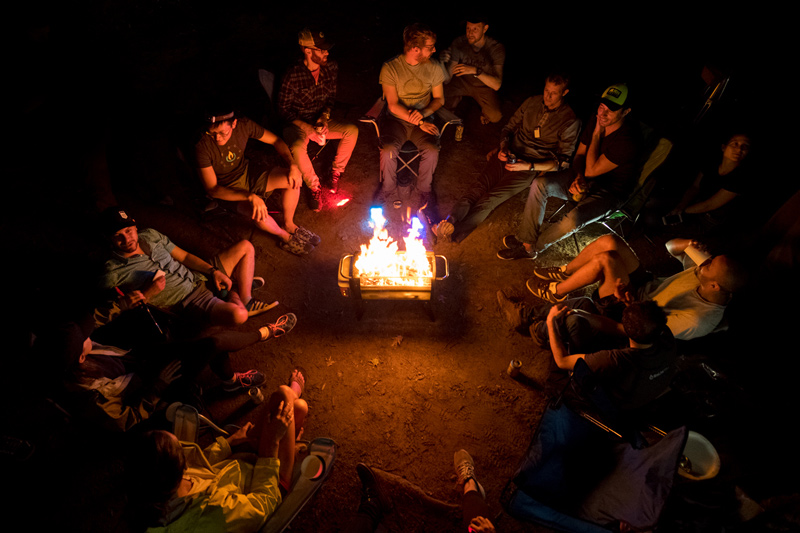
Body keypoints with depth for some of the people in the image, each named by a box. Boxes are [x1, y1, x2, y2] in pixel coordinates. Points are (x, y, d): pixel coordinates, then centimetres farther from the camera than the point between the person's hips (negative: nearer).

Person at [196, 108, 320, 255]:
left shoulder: (244, 125, -19)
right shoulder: (203, 147, -29)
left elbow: (276, 140, -3)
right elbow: (212, 189, -27)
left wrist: (293, 165, -19)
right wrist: (250, 196, -39)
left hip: (248, 172, 4)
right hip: (228, 190, -4)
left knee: (293, 180, -19)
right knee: (259, 214, -33)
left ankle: (289, 225, 5)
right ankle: (285, 236, 1)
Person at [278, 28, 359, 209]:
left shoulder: (331, 68, -5)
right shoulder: (292, 77, -21)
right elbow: (284, 110, -13)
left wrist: (325, 116, -10)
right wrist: (308, 128, -23)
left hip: (320, 121, 5)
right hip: (297, 124, -5)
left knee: (352, 130, -18)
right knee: (297, 147, -37)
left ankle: (336, 172, 1)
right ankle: (314, 187, -13)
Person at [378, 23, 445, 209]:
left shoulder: (434, 68, 0)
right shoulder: (390, 68, -9)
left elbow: (439, 99, 8)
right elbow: (393, 105, -12)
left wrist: (423, 114, -13)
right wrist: (419, 123, -18)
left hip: (424, 119, 2)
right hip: (397, 119, -1)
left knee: (432, 150, -27)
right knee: (388, 150, -29)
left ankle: (424, 190, -1)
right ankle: (389, 192, -4)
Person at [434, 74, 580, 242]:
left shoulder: (570, 121, -3)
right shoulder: (532, 102, 10)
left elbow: (563, 161, -5)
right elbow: (509, 128, 19)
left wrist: (529, 166, -16)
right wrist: (503, 147, -4)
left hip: (532, 167, -4)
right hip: (509, 155, 4)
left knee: (489, 200, -23)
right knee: (479, 189, -22)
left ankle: (450, 236, -34)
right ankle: (447, 222, -39)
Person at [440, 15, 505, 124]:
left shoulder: (497, 48, -24)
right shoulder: (459, 43, -20)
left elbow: (497, 85, -32)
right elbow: (447, 80, -20)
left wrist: (475, 71, -46)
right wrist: (443, 63, -42)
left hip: (483, 86, -1)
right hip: (462, 82, 2)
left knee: (495, 117, -24)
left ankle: (484, 109, 15)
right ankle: (457, 98, 13)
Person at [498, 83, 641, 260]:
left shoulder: (627, 141, -29)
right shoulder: (596, 121, -7)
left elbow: (591, 171, -26)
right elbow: (580, 154, 6)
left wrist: (597, 134, -21)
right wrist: (578, 178, -15)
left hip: (608, 192, -6)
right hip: (584, 178, 7)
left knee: (572, 220, -33)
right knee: (540, 184, -16)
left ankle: (533, 247, -7)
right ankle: (527, 238, -10)